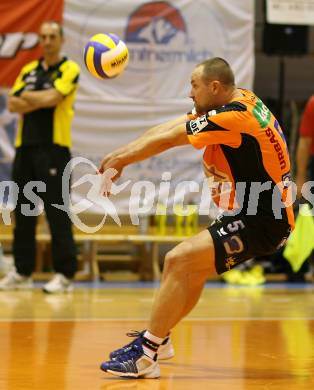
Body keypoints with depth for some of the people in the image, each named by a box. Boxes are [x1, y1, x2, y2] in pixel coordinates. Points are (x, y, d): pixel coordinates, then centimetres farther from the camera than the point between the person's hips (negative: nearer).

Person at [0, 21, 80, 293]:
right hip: (25, 146, 6)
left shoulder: (69, 70, -1)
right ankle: (22, 272, 16)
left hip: (54, 148, -6)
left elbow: (51, 98, -15)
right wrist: (41, 100, -9)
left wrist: (27, 97, 1)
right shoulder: (28, 70, 16)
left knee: (57, 213, -7)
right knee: (23, 212, 8)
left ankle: (65, 274, -3)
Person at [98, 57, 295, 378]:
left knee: (178, 261, -16)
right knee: (193, 266, 22)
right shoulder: (240, 101, 9)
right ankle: (158, 338, 35)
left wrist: (120, 159, 2)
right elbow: (167, 127, 10)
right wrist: (120, 156, 7)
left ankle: (146, 356, -14)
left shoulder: (233, 117, -20)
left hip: (261, 220, -11)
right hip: (261, 211, 11)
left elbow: (164, 139, -10)